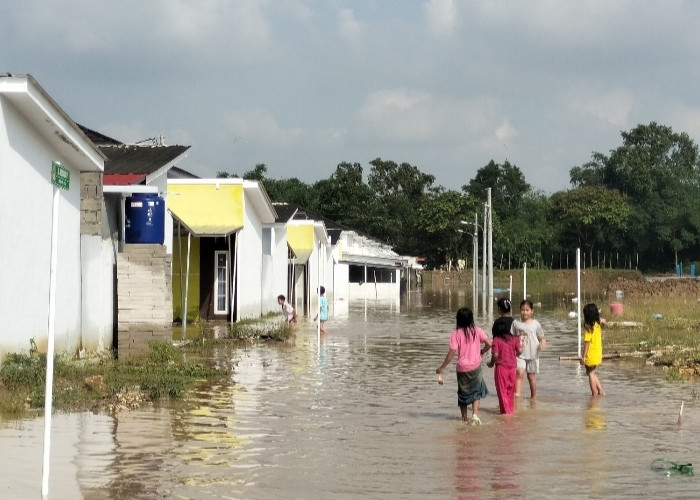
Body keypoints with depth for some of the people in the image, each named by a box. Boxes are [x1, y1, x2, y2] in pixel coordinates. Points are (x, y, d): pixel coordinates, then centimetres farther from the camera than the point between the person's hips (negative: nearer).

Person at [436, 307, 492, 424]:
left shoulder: (456, 334, -9)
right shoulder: (477, 331, -4)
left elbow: (452, 352, -14)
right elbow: (489, 344, -7)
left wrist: (442, 367, -8)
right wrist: (482, 352, 14)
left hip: (462, 367, -1)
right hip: (475, 366, 1)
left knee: (463, 393, 14)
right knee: (476, 392, 10)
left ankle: (465, 418, 22)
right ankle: (475, 415, -8)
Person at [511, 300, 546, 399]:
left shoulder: (535, 324, 0)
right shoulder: (516, 323, 4)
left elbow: (541, 338, 2)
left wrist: (543, 344, -19)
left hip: (532, 354, 0)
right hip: (520, 354, 0)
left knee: (531, 376, 8)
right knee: (520, 372, -20)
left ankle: (533, 397, 20)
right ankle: (517, 393, -27)